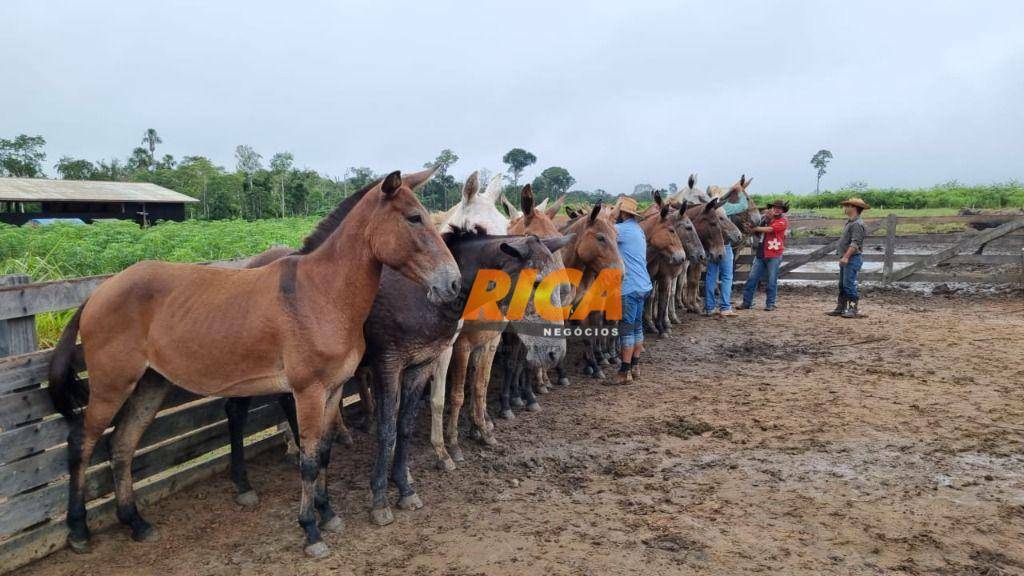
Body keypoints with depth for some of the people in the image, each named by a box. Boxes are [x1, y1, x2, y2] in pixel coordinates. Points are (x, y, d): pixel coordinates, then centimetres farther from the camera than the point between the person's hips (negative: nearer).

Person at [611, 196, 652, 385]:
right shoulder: (637, 229, 14)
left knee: (626, 328, -4)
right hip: (642, 285, 9)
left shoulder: (624, 229, -14)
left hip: (630, 287, -9)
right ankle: (635, 366, 23)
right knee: (637, 326, 15)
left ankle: (625, 372, 1)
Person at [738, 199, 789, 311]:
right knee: (752, 278, 3)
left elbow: (769, 229, -17)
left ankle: (770, 304, 10)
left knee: (772, 280, 0)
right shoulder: (768, 219, 15)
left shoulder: (783, 221, -4)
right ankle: (747, 302, 9)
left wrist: (753, 228, -16)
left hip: (774, 256, -5)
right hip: (761, 253, 6)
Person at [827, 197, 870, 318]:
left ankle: (853, 310, -4)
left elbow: (855, 243, -23)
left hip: (852, 259, -10)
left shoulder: (857, 224, -15)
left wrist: (846, 257, -28)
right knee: (842, 285, 12)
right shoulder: (849, 222, 17)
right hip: (845, 259, 10)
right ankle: (840, 308, 18)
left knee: (849, 284, -9)